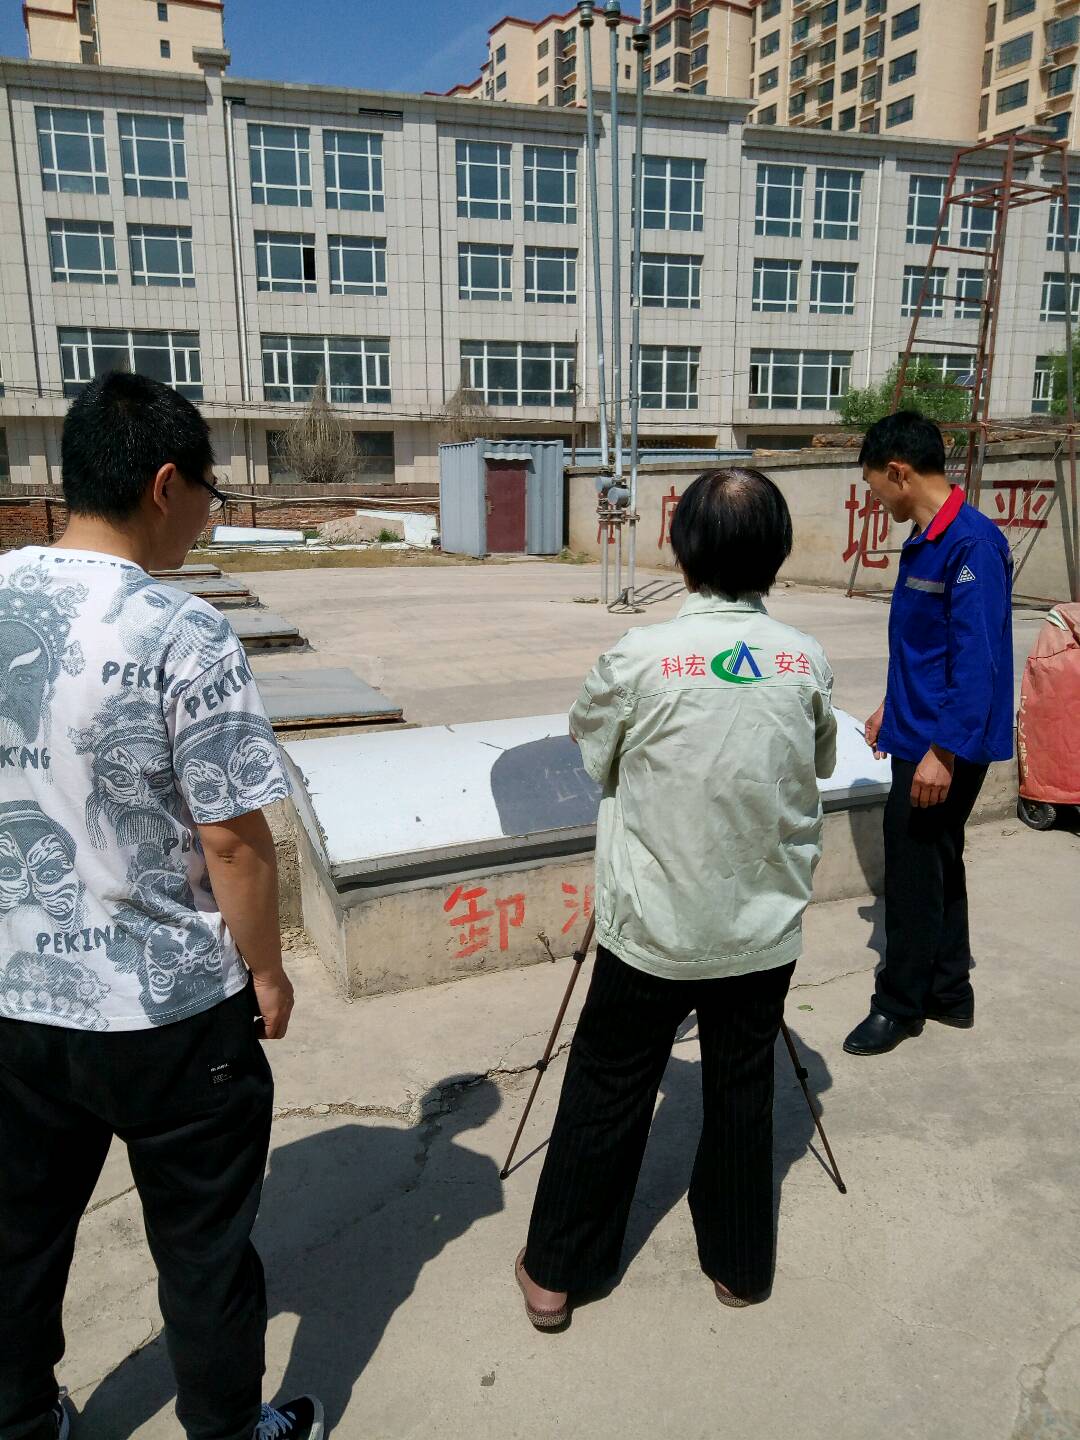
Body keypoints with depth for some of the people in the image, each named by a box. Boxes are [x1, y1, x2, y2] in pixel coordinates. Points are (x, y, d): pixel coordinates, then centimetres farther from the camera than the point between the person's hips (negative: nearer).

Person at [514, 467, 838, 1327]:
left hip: (653, 929, -2)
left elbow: (591, 759, 0)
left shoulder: (639, 659, -16)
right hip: (766, 930, 3)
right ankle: (741, 1264, 38)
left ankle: (554, 1272, 29)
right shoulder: (807, 662, -7)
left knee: (606, 1095, 13)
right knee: (743, 1094, 19)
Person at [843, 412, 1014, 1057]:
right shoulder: (924, 539, 9)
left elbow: (978, 660, -24)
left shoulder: (973, 543, -20)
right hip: (918, 732, 9)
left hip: (945, 746, -9)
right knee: (935, 864, 17)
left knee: (915, 869, 1)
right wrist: (892, 708, 24)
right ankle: (949, 991, 32)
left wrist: (943, 751, -24)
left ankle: (901, 1004, 18)